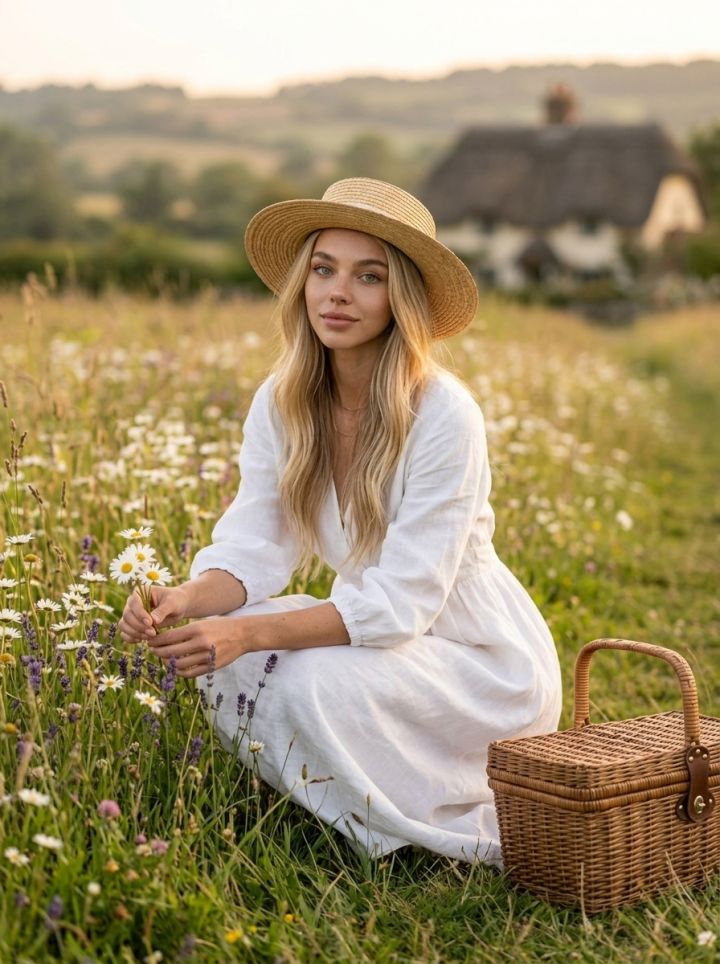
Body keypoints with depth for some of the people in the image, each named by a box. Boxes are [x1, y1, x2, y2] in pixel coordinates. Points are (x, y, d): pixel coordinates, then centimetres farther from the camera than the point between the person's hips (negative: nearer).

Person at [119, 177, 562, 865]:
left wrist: (248, 633, -38)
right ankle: (336, 820, 4)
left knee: (319, 678, -31)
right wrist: (188, 599, -31)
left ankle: (459, 832, -5)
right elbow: (255, 546, -8)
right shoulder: (281, 402, -5)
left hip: (484, 661, -6)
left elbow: (402, 599, -28)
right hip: (371, 633, 6)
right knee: (217, 646, -17)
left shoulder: (443, 416, -24)